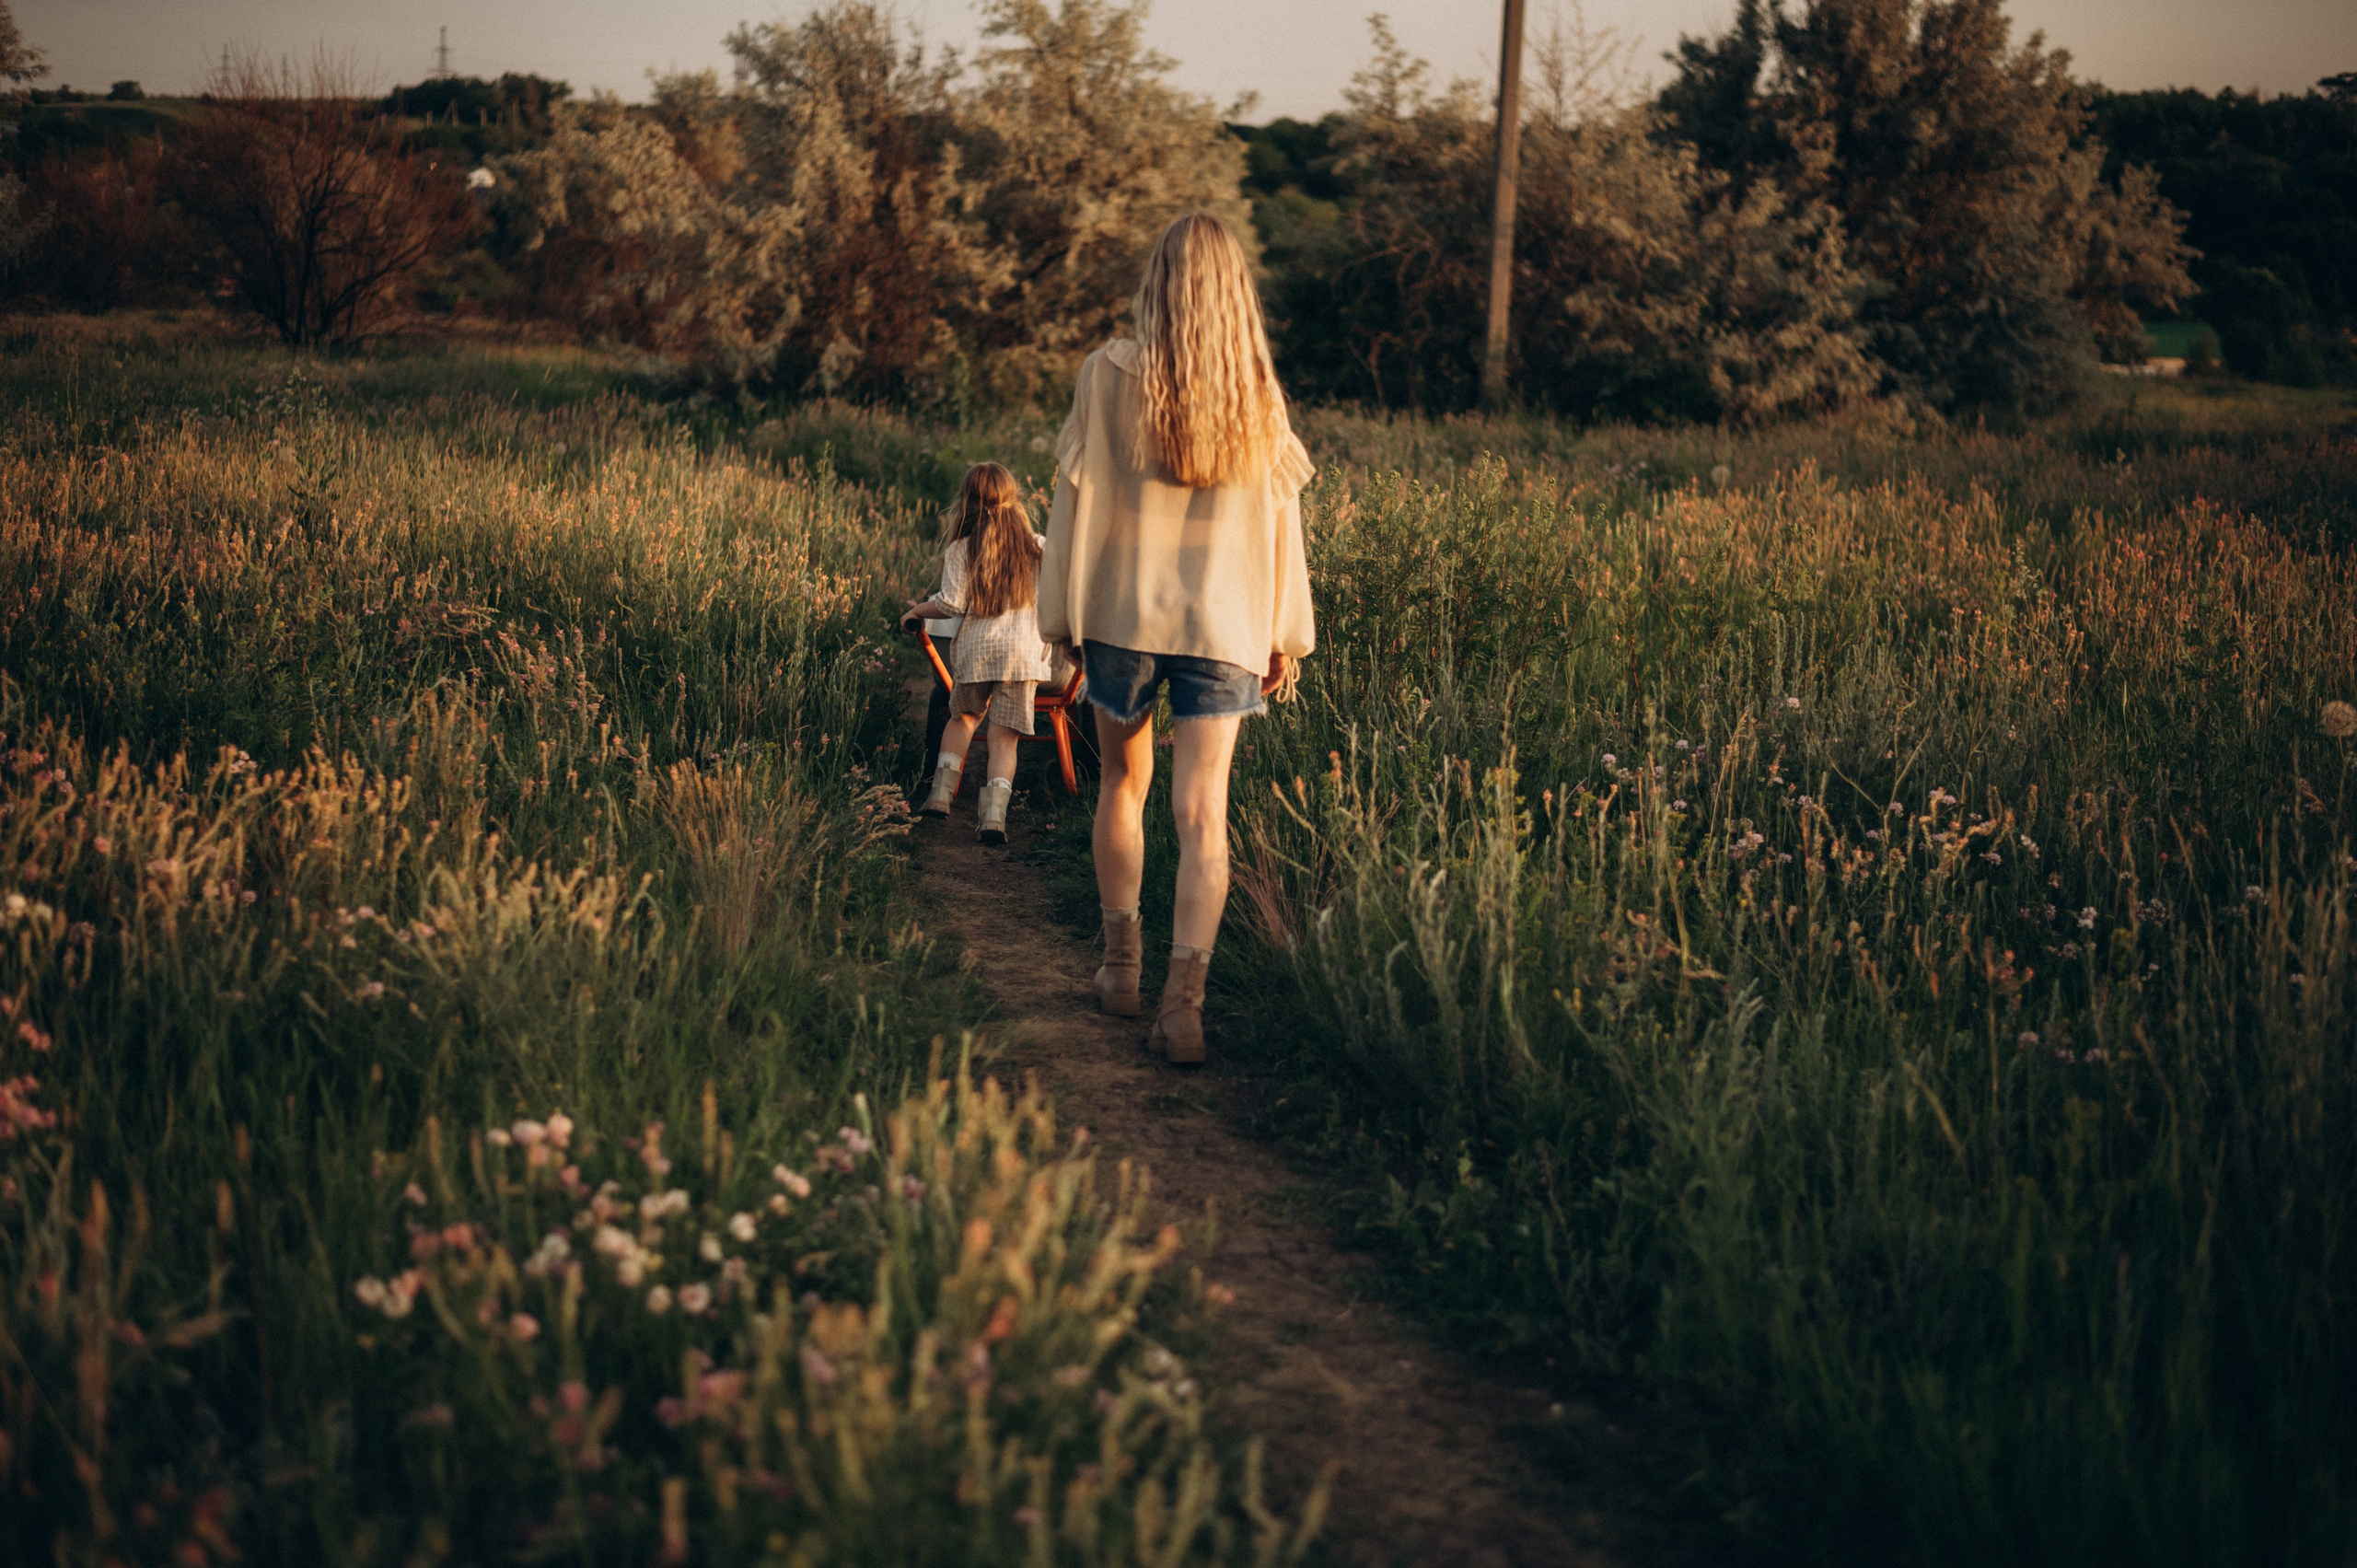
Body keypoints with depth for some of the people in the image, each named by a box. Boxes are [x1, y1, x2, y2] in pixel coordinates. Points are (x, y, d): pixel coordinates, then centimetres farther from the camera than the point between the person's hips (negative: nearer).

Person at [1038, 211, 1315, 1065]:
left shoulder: (1110, 372, -5)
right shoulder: (1257, 389, 2)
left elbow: (1077, 495, -3)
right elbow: (1279, 518, 5)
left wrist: (1062, 616, 4)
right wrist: (1286, 635, 12)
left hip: (1122, 611, 0)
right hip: (1223, 622, 1)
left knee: (1123, 782, 19)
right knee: (1202, 811, -3)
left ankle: (1121, 964, 24)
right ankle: (1184, 995, -15)